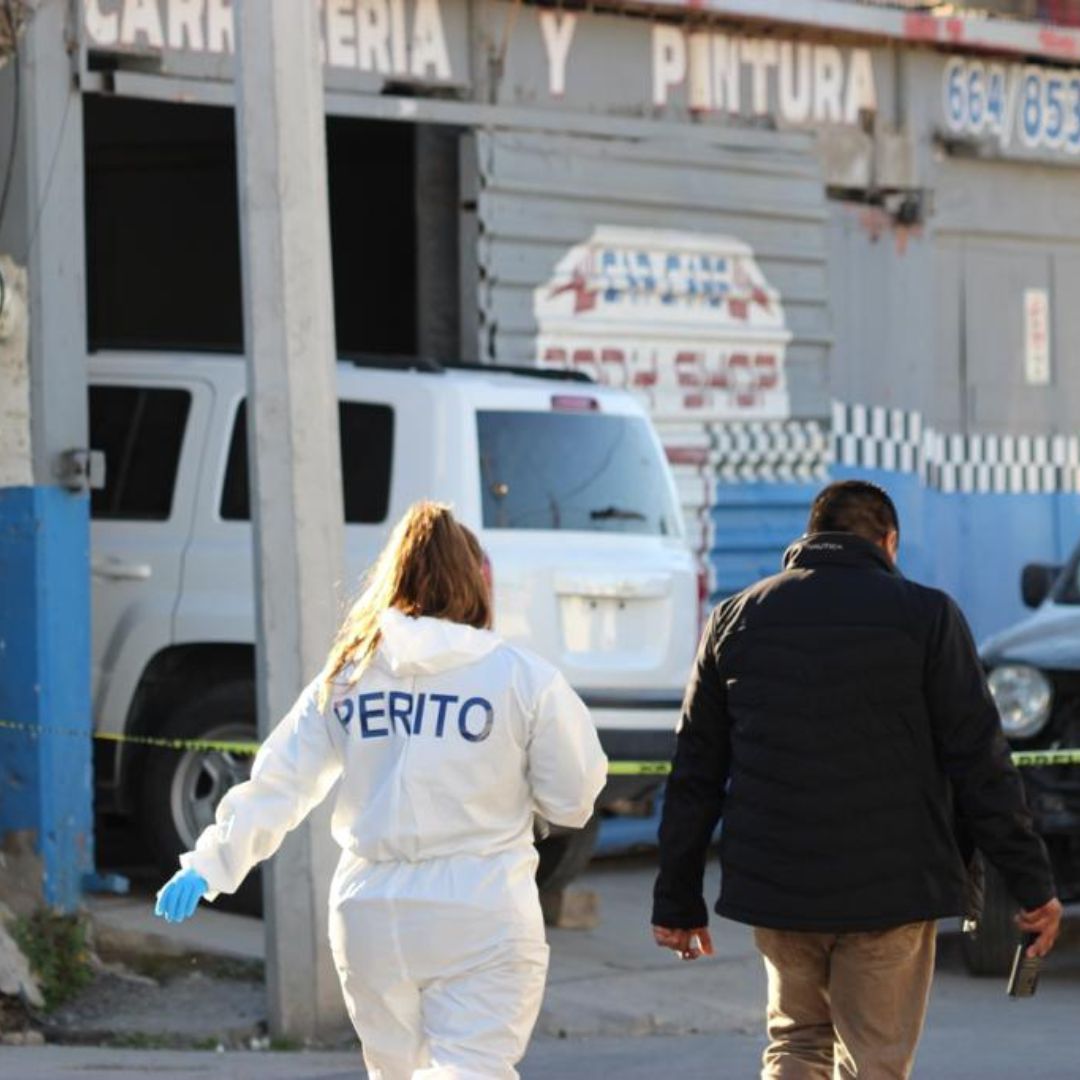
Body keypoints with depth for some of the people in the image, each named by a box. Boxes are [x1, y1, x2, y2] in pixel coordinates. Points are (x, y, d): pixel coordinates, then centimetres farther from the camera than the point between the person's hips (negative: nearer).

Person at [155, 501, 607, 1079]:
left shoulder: (345, 675, 4)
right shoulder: (523, 677, -5)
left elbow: (277, 783, 5)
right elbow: (572, 802, 1)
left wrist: (211, 863, 13)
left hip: (371, 912, 4)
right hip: (481, 919, -4)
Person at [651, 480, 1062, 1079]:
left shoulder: (736, 619, 7)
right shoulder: (925, 615, -3)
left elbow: (695, 774, 9)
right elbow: (979, 763, -6)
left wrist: (677, 898, 14)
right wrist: (1032, 883, -1)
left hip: (774, 891, 3)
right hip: (890, 890, -3)